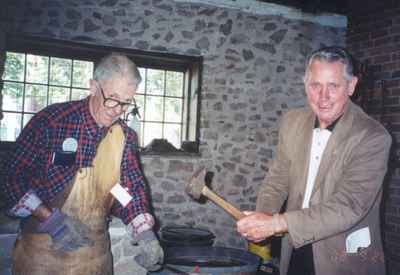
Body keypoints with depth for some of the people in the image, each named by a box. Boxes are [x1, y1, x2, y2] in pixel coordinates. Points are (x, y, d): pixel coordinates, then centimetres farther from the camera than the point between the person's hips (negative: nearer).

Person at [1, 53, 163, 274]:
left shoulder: (125, 137, 1)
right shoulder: (52, 120, -13)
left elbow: (132, 188, 5)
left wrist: (145, 234, -9)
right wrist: (51, 219, -20)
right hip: (43, 249, -4)